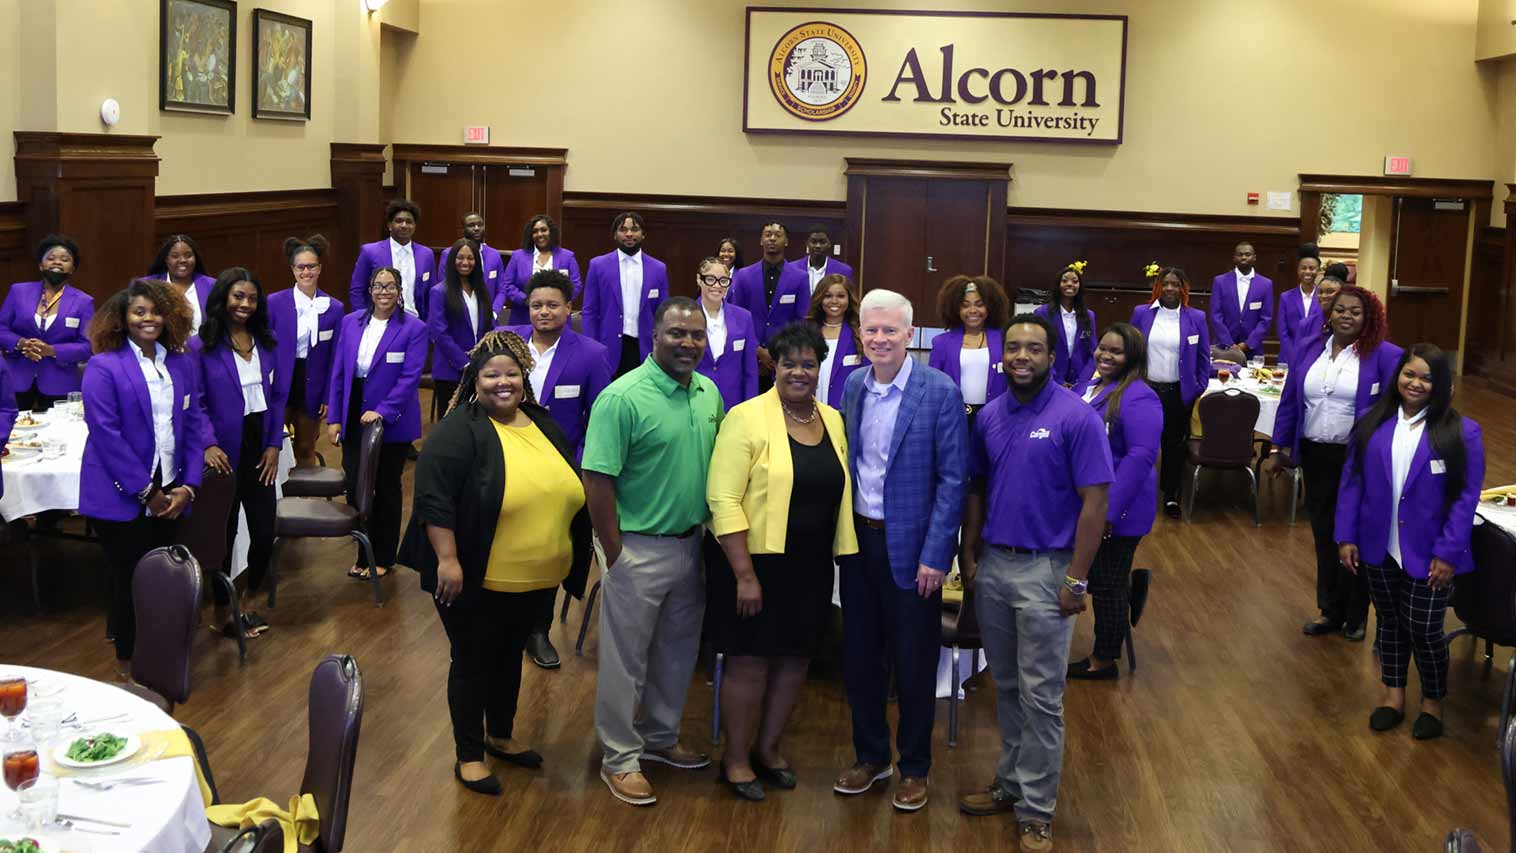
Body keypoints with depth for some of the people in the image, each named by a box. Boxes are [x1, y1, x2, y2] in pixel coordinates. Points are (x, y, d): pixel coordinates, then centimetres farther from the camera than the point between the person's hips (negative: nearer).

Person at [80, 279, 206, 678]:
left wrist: (188, 485, -3)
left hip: (169, 493, 4)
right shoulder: (104, 368, -10)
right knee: (131, 578, 6)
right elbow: (105, 434, -15)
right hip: (121, 497, -4)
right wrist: (145, 492, -14)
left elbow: (194, 424, 7)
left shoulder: (182, 364, 6)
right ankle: (127, 658, 26)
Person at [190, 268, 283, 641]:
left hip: (260, 451, 4)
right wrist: (208, 444, -24)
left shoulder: (266, 343, 8)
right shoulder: (201, 346, -7)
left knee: (264, 533, 5)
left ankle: (247, 601, 28)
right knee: (224, 534, 8)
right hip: (225, 454, -4)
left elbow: (277, 396, 10)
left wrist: (275, 445, 2)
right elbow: (194, 402, -12)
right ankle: (222, 613, 23)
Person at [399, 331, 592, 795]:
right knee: (473, 662, 6)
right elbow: (434, 498, -20)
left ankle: (501, 735, 38)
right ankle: (469, 755, 19)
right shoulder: (459, 430, -14)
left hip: (536, 582, 7)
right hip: (477, 582, -6)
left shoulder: (544, 425, 8)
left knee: (509, 656, 20)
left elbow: (569, 490, 17)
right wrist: (447, 560, -25)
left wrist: (575, 561, 17)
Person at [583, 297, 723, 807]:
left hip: (691, 545, 7)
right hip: (639, 549, -7)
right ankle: (620, 759, 21)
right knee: (626, 660, 6)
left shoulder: (709, 393, 3)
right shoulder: (623, 397, -18)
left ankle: (660, 738, 38)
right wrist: (616, 556, -16)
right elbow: (596, 480, -18)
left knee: (677, 651, 20)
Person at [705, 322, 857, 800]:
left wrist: (842, 556, 6)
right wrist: (744, 574, -19)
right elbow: (723, 500, -16)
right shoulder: (747, 418, -12)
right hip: (756, 562, -6)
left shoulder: (834, 421, 7)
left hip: (811, 567, 6)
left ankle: (767, 748, 32)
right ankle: (735, 759, 20)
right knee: (748, 663, 4)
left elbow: (839, 492, 14)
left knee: (794, 659, 14)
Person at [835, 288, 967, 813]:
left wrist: (935, 555, -15)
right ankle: (871, 757, 31)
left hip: (910, 545, -5)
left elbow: (953, 478, -12)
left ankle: (915, 768, 24)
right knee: (859, 656, 13)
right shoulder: (853, 386, 5)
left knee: (913, 665, 7)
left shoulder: (940, 392, -12)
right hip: (858, 538, 5)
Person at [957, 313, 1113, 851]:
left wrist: (1076, 580, -15)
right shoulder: (990, 416, 5)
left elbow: (1094, 501, -13)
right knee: (1006, 687, 16)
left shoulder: (1077, 418, -12)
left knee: (1040, 696, 1)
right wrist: (970, 557, 7)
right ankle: (1011, 783, 30)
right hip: (992, 565, 5)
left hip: (1046, 569, -5)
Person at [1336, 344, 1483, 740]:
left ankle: (1433, 701, 30)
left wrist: (1448, 553, -13)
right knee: (1390, 622, 18)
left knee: (1423, 630, 4)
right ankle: (1393, 693, 36)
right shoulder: (1373, 424, -2)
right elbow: (1352, 481, 2)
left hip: (1428, 555, -3)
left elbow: (1466, 496, -10)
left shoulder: (1461, 432, -11)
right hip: (1379, 549, 3)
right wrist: (1346, 536, -2)